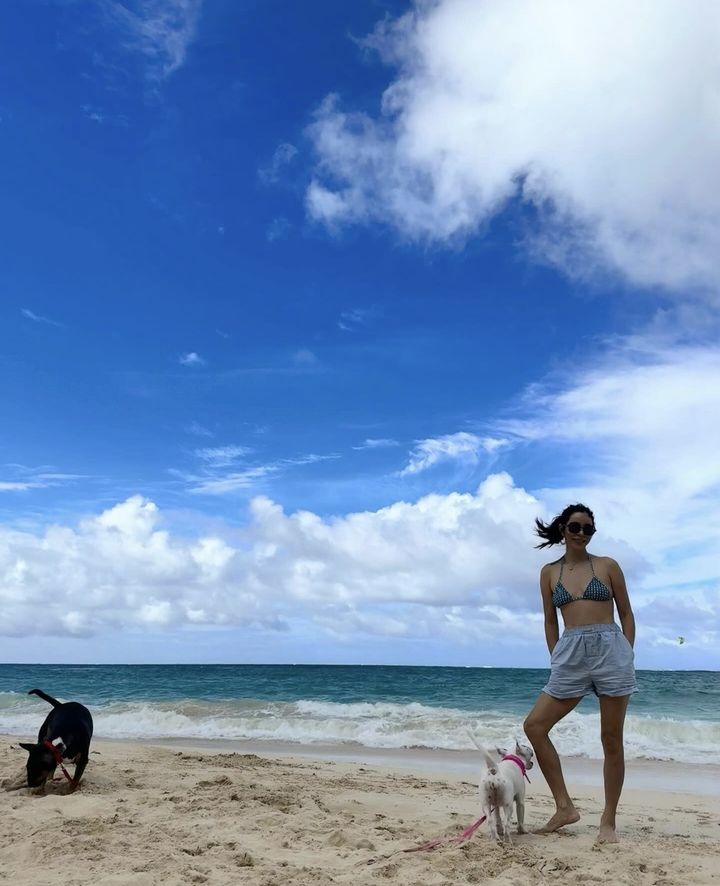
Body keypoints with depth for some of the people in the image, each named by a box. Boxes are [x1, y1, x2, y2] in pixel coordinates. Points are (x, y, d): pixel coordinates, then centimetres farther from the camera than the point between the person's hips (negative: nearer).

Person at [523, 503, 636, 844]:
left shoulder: (608, 566, 5)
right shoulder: (549, 572, 9)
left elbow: (626, 615, 7)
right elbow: (550, 621, 12)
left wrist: (627, 657, 1)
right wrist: (557, 661, 8)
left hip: (610, 649, -2)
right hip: (571, 654, 3)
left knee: (611, 738, 4)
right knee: (534, 725, -3)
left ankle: (608, 821, 19)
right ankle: (565, 806, 9)